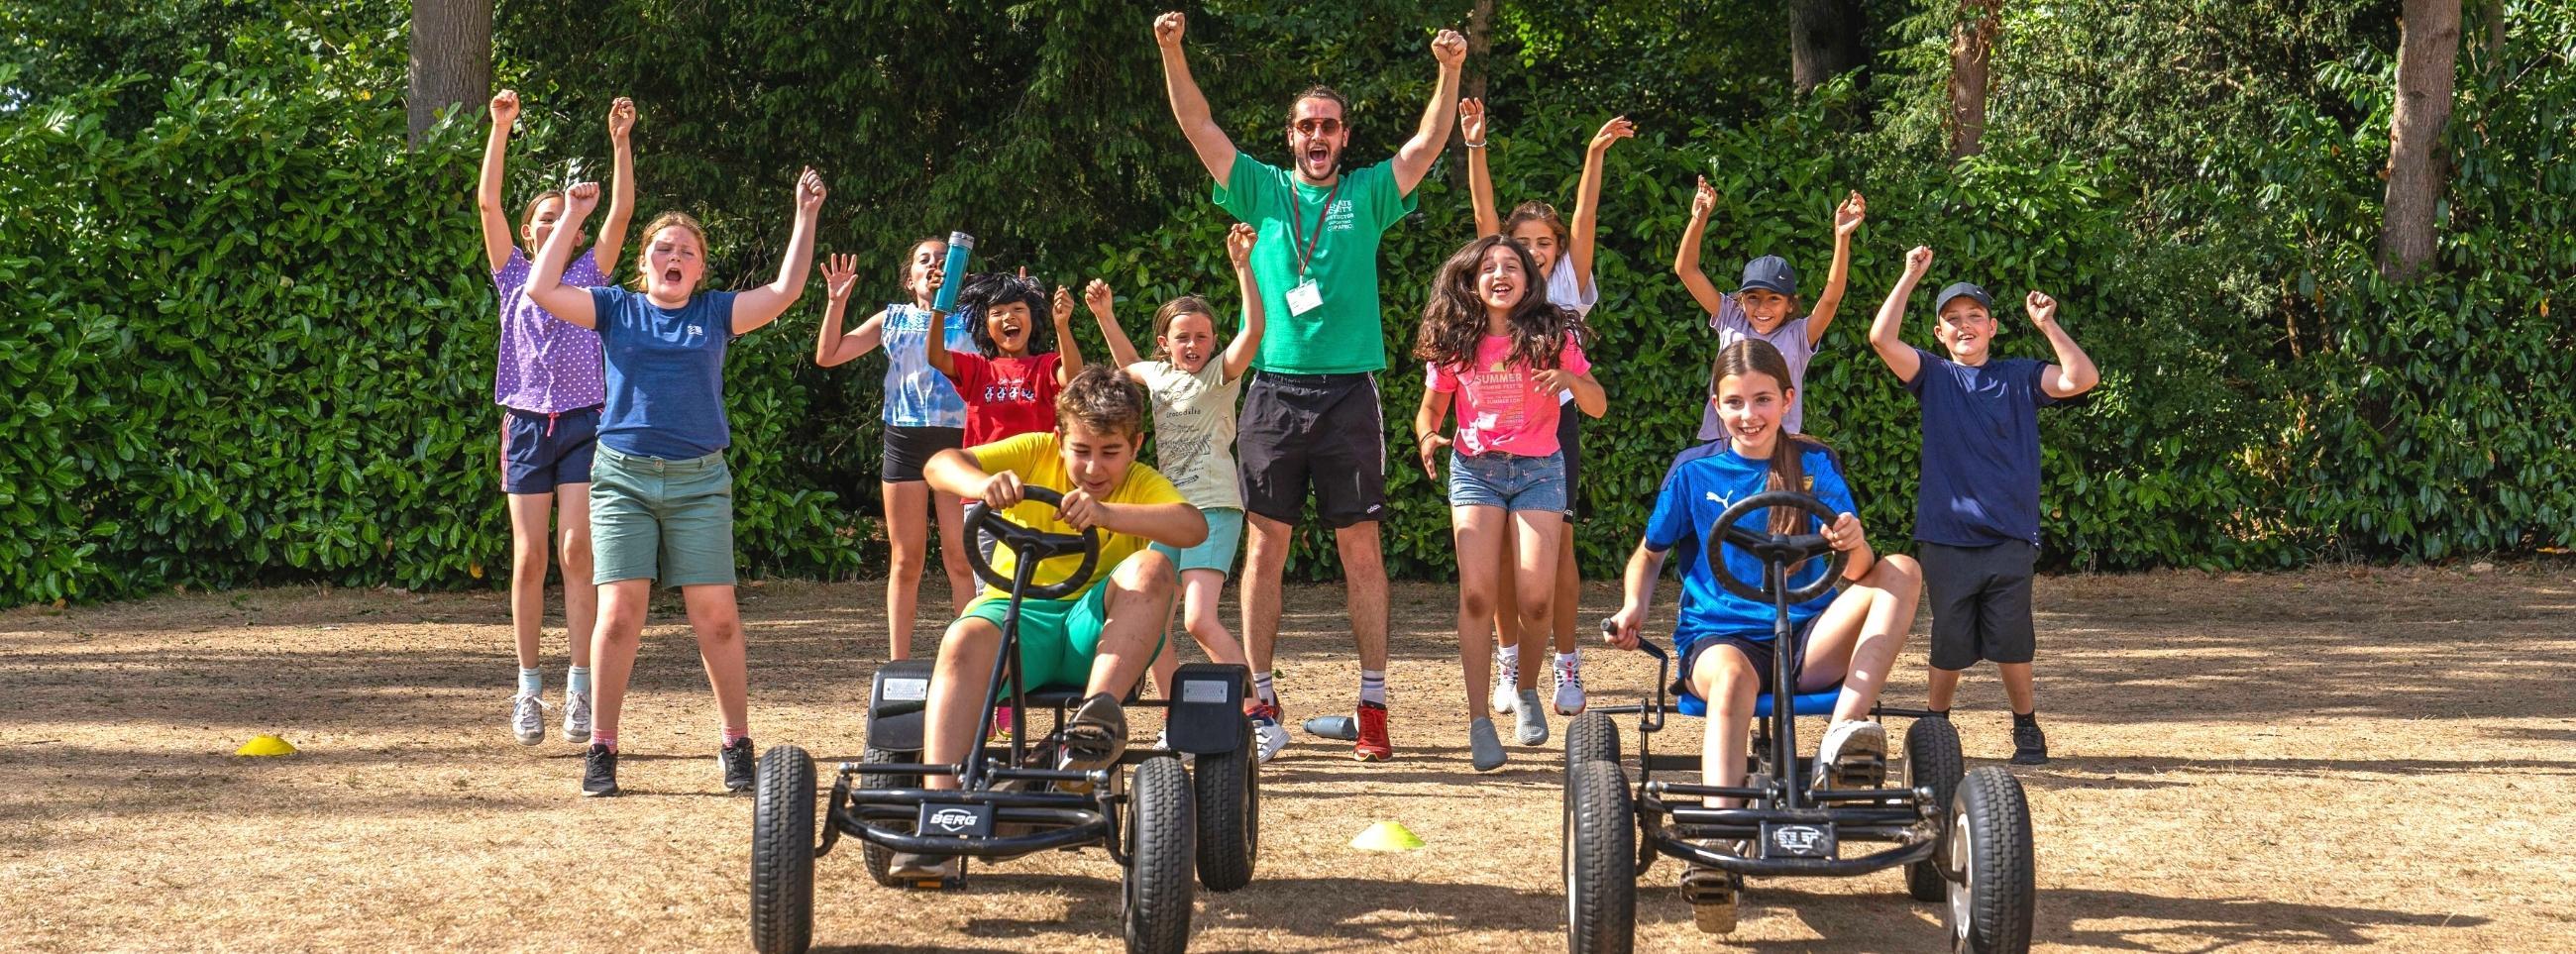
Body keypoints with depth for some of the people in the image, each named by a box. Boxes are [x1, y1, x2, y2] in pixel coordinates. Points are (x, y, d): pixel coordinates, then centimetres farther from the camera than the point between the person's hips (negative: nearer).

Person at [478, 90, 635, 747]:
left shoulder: (589, 275, 10)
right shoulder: (513, 276, 10)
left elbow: (621, 212, -1)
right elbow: (487, 203, 1)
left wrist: (620, 142, -9)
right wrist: (501, 129, -7)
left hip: (583, 422, -1)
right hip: (527, 422, 1)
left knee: (578, 551, -7)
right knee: (529, 557, 0)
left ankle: (580, 689, -7)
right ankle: (529, 690, 4)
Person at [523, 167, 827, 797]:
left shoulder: (715, 313, 12)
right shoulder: (617, 309, 9)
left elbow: (786, 291, 7)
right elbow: (542, 290, 0)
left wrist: (805, 216, 4)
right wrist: (573, 216, -1)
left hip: (699, 482, 1)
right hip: (623, 477, -1)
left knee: (715, 613, -3)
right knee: (620, 610, -7)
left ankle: (736, 745, 6)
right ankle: (602, 749, 1)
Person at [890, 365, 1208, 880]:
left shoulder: (1143, 486, 3)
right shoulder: (1034, 455, 6)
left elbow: (1194, 526, -20)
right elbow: (939, 465, -6)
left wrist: (1108, 514, -36)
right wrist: (983, 483, -30)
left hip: (1095, 628, 0)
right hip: (1017, 609, 0)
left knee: (1150, 569, -29)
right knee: (965, 640, -35)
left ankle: (1101, 709, -38)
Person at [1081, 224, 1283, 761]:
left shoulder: (1220, 373, -4)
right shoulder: (1159, 375, 14)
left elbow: (1253, 330, -21)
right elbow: (1125, 364, 37)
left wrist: (1242, 264, -27)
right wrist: (1104, 315, 28)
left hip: (1213, 506, -8)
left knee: (1199, 620, -21)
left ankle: (1261, 720, -19)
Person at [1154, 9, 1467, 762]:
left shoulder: (1368, 195, 9)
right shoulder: (1263, 191, 10)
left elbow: (1428, 142, 0)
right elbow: (1199, 127, 5)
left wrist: (1450, 72, -15)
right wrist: (1172, 54, -7)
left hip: (1349, 392, -1)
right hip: (1275, 389, 1)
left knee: (1361, 549, -1)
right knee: (1264, 544, 3)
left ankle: (1372, 705, 1)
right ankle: (1259, 697, 10)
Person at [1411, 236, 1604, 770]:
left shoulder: (1552, 334, -2)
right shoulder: (1454, 343, 0)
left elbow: (1597, 407, -3)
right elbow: (1430, 407, 9)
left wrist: (1570, 379, -24)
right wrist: (1427, 437, -13)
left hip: (1539, 469, 0)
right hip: (1474, 467, 0)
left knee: (1535, 597, -10)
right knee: (1477, 592, -14)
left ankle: (1527, 691, 19)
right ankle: (1479, 721, -11)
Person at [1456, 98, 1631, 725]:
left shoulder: (1569, 287, 8)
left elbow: (1584, 221, -3)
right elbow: (1484, 214, 0)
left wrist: (1595, 157, -13)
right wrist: (1475, 148, -11)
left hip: (1555, 421, -1)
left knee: (1557, 545, -4)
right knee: (1502, 549, -1)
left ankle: (1567, 669, 1)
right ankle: (1511, 667, 7)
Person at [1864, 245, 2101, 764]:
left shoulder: (2020, 377, 9)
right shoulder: (1933, 377, 8)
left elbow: (2082, 378, -5)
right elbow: (1882, 337, -7)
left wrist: (2048, 326, -6)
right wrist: (1911, 276, -5)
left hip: (2010, 536, 0)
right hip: (1946, 537, 0)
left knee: (2012, 642, 1)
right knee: (1950, 643, 6)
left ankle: (2027, 727, 18)